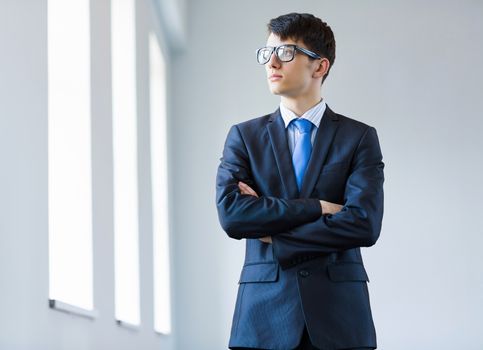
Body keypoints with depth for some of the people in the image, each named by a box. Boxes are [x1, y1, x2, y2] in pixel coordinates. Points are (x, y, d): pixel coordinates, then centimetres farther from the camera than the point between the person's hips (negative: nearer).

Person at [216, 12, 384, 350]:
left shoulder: (360, 137, 4)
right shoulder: (244, 136, 9)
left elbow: (364, 224, -9)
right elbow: (231, 213, -7)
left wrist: (274, 235, -7)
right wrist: (317, 208, -11)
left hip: (338, 317, -1)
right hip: (265, 313, 1)